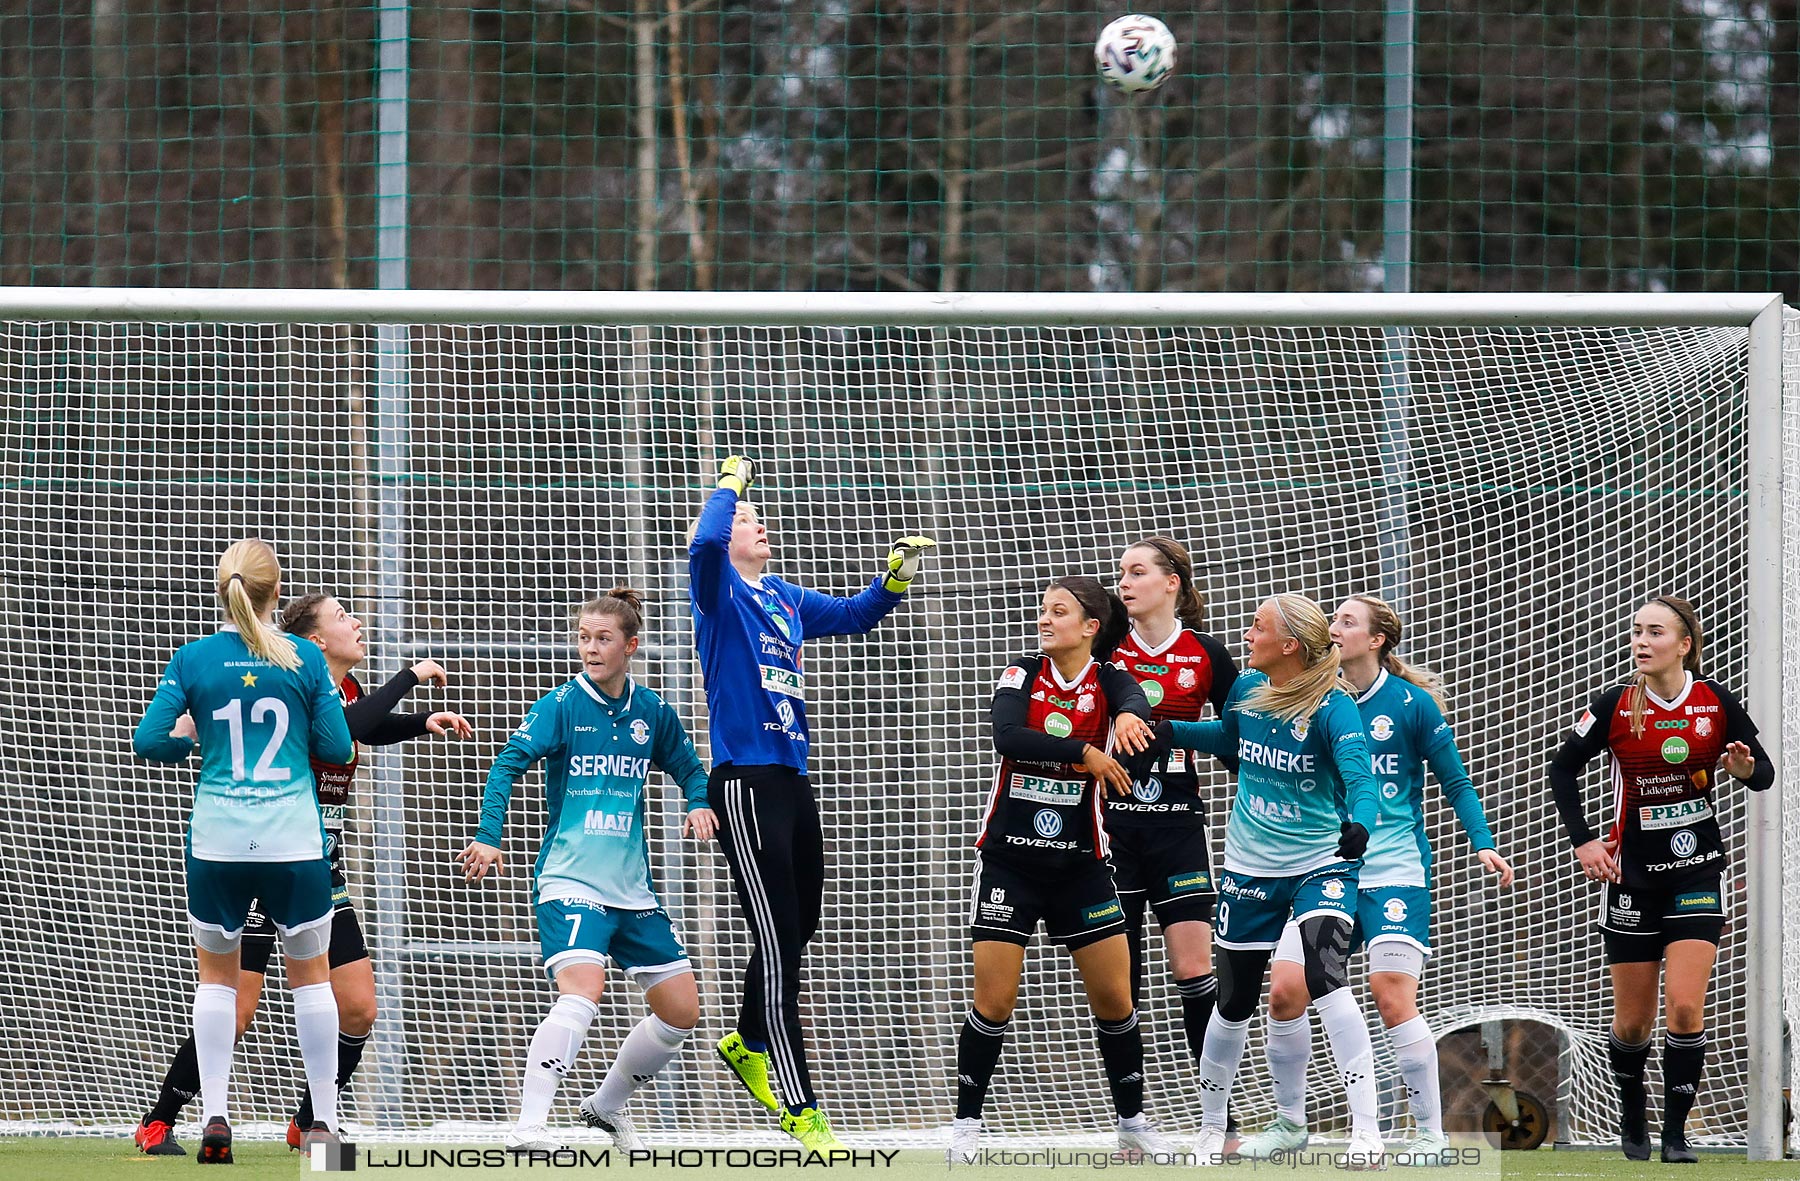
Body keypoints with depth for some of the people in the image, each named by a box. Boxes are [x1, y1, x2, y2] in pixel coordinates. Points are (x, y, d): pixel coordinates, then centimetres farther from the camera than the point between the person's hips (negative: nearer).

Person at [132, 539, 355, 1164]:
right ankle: (323, 1121, 11)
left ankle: (215, 1118, 5)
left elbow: (148, 742, -4)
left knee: (216, 974, 14)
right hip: (294, 837, 0)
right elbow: (337, 748, 0)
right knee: (310, 974, 12)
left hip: (218, 837, 0)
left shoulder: (192, 659, -2)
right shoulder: (305, 659, -3)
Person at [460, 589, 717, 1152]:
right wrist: (489, 837, -27)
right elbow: (510, 763, -13)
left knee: (682, 1010, 7)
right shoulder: (562, 705, -5)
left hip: (633, 888, 6)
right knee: (582, 990, -28)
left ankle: (606, 1105, 29)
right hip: (570, 880, -6)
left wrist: (699, 803, -1)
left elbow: (687, 767, 22)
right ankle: (528, 1127, -31)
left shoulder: (652, 713, 8)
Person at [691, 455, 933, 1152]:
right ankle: (801, 1110, -9)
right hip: (744, 782, -8)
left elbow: (855, 616, 31)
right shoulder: (720, 592, -4)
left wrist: (897, 576, 13)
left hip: (791, 778, 8)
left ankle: (746, 1043, 43)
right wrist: (730, 484, -10)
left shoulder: (785, 599, 17)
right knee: (778, 940, -9)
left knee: (799, 929, 18)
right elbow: (706, 543, -26)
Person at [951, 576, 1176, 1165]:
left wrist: (1130, 716, -48)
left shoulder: (1108, 679, -1)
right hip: (1009, 860, -1)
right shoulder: (1023, 675, -1)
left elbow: (1135, 704, -25)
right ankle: (966, 1123, 7)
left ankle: (1133, 1121, 18)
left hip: (1079, 862, 1)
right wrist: (1085, 753, -26)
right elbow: (1007, 736, -20)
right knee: (993, 1002, -6)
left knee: (1115, 999, 2)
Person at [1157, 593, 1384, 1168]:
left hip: (1321, 864, -5)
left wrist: (1359, 822, -55)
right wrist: (1169, 731, 5)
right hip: (1250, 867, 5)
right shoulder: (1246, 690, -3)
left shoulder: (1333, 708, -20)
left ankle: (1365, 1129, -25)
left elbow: (1359, 772, -35)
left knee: (1326, 979, -26)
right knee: (1234, 1003, 11)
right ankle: (1210, 1128, 32)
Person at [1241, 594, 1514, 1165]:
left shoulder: (1412, 703, -4)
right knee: (1285, 990, -6)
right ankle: (1289, 1124, 12)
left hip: (1395, 871, -4)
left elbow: (1455, 782, 1)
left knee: (1392, 996, -15)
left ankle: (1431, 1135, -4)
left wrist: (1483, 844, -12)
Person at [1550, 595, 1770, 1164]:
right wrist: (1582, 840, -4)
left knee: (1685, 1006, -14)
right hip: (1633, 871, 1)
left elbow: (1764, 772, 3)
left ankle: (1676, 1132, -4)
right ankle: (1632, 1117, 32)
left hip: (1699, 867, -1)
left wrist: (1746, 769, -20)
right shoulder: (1616, 706, -7)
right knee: (1633, 1022, 6)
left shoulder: (1716, 703, -6)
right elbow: (1563, 768, 5)